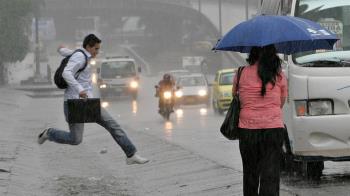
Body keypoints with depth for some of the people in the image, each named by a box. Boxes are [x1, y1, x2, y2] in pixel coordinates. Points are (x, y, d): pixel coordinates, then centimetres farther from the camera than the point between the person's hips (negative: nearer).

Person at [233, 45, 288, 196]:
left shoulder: (241, 74, -1)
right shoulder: (279, 75, -1)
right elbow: (281, 102, 8)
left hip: (247, 128, 1)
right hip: (273, 127, -1)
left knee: (250, 172, 16)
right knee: (270, 175, -4)